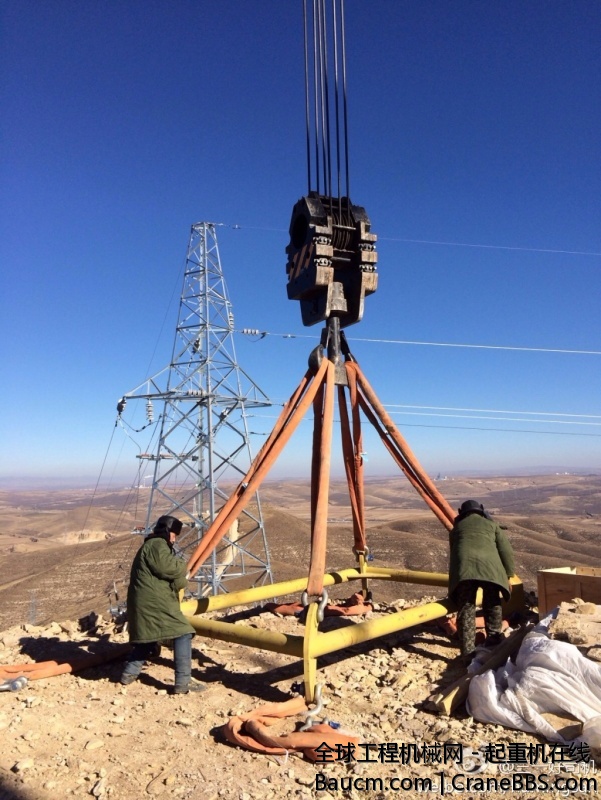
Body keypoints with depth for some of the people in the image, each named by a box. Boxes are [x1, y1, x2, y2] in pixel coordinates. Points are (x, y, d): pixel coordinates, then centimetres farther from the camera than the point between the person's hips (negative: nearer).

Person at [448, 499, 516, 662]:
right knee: (492, 605, 18)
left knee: (466, 609, 2)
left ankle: (468, 652, -1)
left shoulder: (456, 528, 34)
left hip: (463, 566, 1)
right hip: (489, 565, 0)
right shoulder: (491, 524, 29)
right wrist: (508, 576, 26)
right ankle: (494, 640, 23)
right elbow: (506, 550, 20)